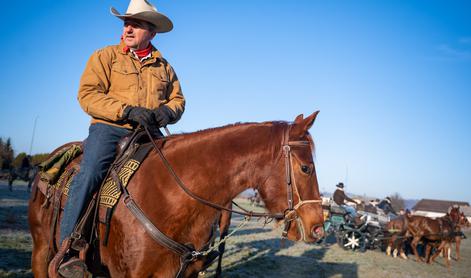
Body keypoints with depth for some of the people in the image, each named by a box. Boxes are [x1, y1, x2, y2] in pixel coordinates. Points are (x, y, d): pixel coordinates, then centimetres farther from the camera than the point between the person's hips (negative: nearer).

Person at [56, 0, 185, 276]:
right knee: (89, 174, -26)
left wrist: (167, 111, -10)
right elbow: (88, 94, -4)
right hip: (109, 128, -3)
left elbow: (178, 99, 16)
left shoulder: (164, 66, 19)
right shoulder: (105, 56, 8)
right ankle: (68, 247, -17)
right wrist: (126, 110, -18)